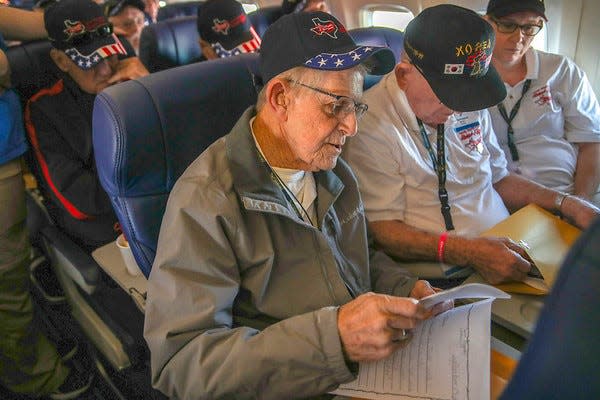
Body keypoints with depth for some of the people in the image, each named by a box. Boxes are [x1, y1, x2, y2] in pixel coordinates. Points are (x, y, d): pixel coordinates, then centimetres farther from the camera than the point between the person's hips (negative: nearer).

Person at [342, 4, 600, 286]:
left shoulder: (470, 107, 9)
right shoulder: (371, 125, -15)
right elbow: (381, 229, -17)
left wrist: (566, 204, 7)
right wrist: (470, 252, -26)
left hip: (509, 259, 8)